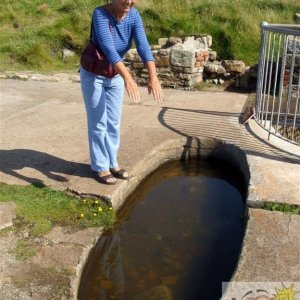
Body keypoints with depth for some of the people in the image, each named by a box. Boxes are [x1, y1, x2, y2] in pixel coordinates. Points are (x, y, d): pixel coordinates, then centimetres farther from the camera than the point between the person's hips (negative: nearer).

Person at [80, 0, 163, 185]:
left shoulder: (134, 16, -14)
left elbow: (143, 47, -27)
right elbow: (109, 48, -43)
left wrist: (153, 76, -42)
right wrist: (128, 77, -56)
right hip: (93, 75, -5)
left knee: (114, 123, 12)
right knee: (98, 123, 2)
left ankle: (111, 163, 27)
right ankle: (100, 167, 17)